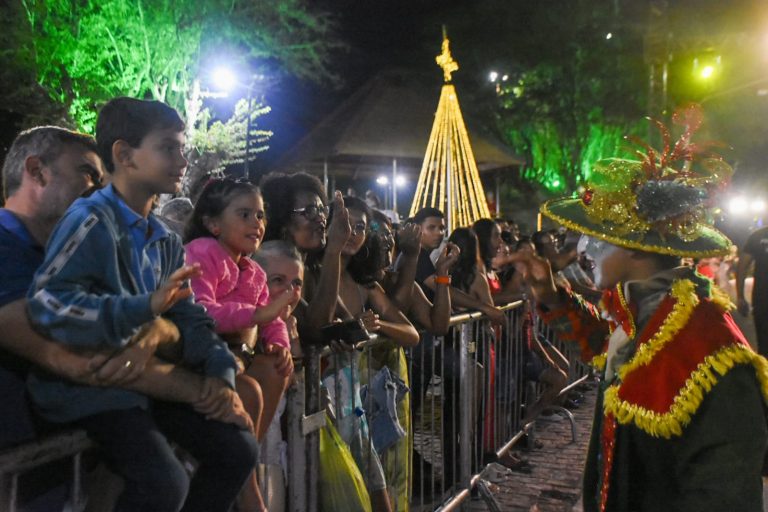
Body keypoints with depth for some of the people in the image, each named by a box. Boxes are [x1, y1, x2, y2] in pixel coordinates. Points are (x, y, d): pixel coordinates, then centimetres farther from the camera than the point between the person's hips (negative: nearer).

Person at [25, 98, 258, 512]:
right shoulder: (91, 219, -14)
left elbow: (188, 315, 11)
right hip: (92, 383, -8)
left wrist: (218, 369, -6)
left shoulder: (166, 242, 11)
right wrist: (145, 307, -36)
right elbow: (46, 303, -26)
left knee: (238, 448, 5)